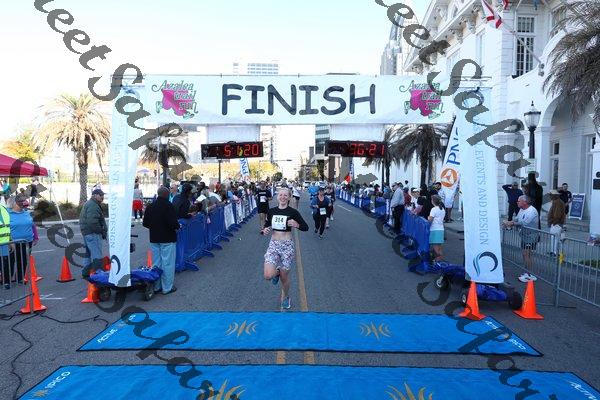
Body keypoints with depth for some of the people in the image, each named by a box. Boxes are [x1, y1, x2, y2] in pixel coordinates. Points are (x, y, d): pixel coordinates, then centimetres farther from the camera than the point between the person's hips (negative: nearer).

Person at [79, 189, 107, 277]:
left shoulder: (88, 204, 20)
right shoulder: (93, 206, -16)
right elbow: (92, 222, -27)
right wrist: (102, 231, -17)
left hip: (86, 232, 11)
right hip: (93, 233, -11)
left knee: (88, 253, 20)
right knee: (97, 256, -11)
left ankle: (86, 272, 28)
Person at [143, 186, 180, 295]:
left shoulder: (150, 206, 4)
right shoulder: (168, 206, -15)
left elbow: (145, 223, 7)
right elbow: (173, 222, -22)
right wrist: (177, 226, -2)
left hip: (154, 239, 6)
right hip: (167, 239, -6)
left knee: (156, 263, 13)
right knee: (167, 263, 2)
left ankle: (156, 287, 21)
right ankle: (167, 287, 7)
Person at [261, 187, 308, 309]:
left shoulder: (293, 212, -7)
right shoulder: (271, 211, 2)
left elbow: (306, 227, -3)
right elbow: (266, 225, 15)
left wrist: (296, 225, -23)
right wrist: (264, 230, -8)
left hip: (287, 245, -2)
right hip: (273, 244, 2)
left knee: (284, 277, 8)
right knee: (268, 275, -16)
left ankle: (285, 297, 38)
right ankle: (277, 271, 22)